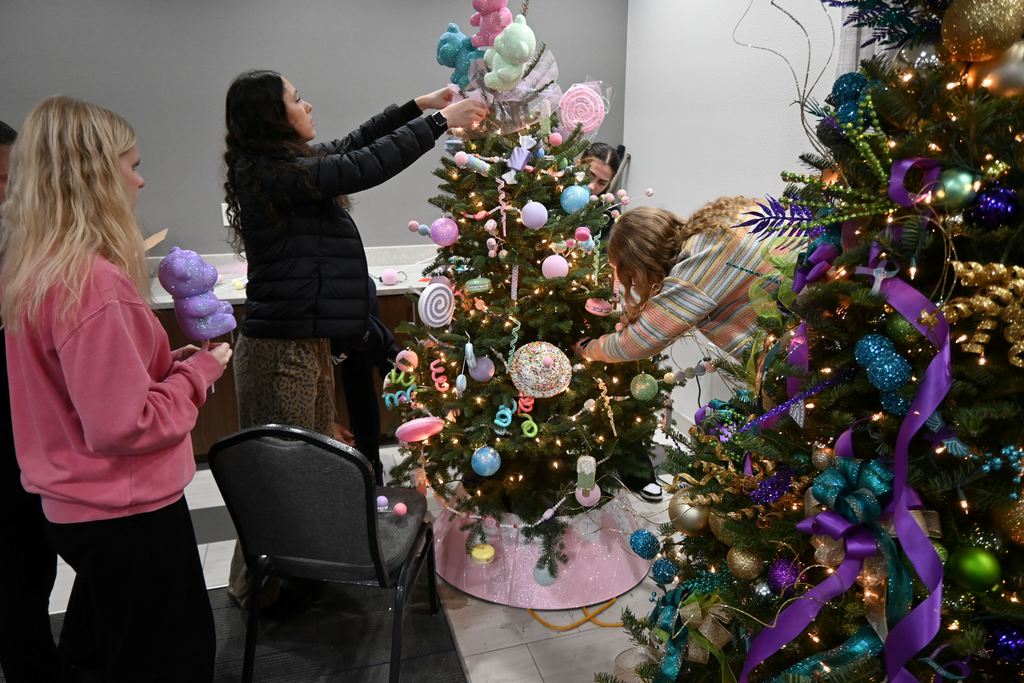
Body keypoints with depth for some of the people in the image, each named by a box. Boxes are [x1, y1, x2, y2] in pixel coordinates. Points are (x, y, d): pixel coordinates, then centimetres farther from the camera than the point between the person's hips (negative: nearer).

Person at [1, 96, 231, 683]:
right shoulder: (92, 282, -26)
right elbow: (122, 424, -26)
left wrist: (166, 362, 4)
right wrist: (199, 371, -13)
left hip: (79, 507, 9)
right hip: (128, 513, -9)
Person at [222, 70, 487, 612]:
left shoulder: (282, 164, 10)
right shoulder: (272, 173, -18)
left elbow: (351, 146, 20)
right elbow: (366, 167, -19)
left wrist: (417, 105, 19)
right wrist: (440, 121, -10)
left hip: (305, 339, 10)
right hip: (281, 347, -10)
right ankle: (258, 588, 24)